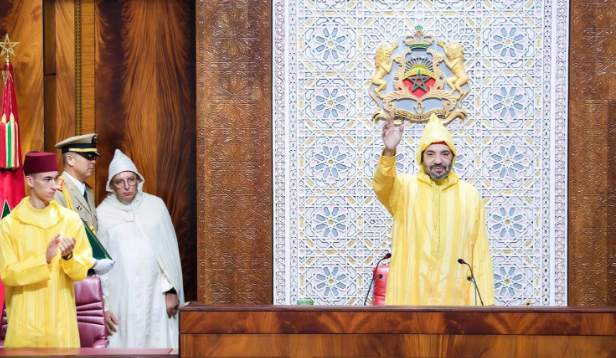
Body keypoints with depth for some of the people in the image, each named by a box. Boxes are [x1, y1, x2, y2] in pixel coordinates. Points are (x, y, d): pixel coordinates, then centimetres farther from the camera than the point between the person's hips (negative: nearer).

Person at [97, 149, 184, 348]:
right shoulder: (102, 213, 0)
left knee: (159, 348, 2)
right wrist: (103, 306, -2)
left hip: (155, 296, 1)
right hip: (120, 299, -1)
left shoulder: (155, 205, 4)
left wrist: (171, 290, -2)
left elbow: (169, 250, 5)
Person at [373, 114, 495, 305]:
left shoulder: (470, 195, 8)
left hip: (455, 297, 1)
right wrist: (389, 152, -38)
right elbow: (382, 185, -19)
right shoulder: (404, 188, 5)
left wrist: (484, 302, 1)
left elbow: (480, 253, 6)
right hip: (409, 296, -1)